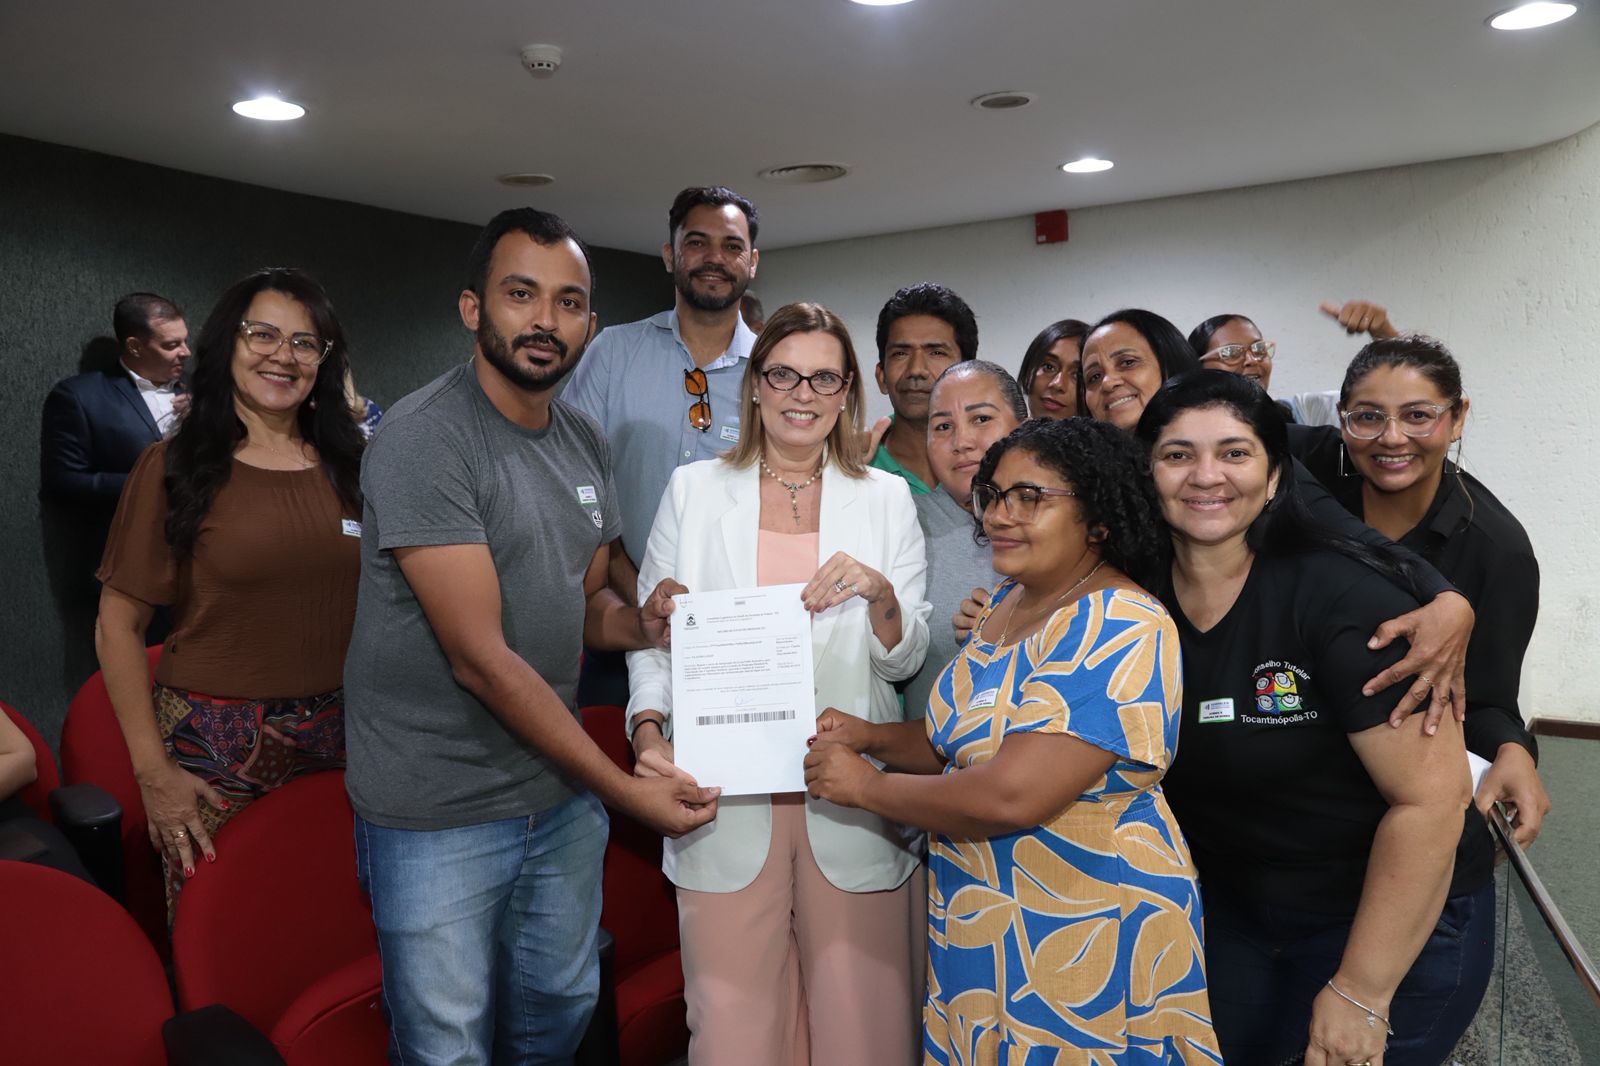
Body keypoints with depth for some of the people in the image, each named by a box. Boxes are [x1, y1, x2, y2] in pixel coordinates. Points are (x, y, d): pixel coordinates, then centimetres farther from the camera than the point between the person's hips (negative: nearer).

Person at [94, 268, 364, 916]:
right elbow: (118, 626, -3)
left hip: (340, 736, 3)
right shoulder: (173, 467, -2)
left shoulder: (347, 466, 8)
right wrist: (153, 769, -8)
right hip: (214, 744, -3)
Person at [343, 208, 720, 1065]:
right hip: (439, 812, -6)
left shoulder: (585, 444, 6)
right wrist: (623, 789, -18)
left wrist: (641, 622, -8)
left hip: (561, 792, 7)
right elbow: (480, 657, -21)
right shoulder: (423, 438, -18)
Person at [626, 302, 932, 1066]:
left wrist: (881, 596, -15)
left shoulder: (887, 499, 7)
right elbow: (651, 634, 4)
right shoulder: (693, 491, 6)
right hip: (724, 799, 0)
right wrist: (649, 732, -13)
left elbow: (905, 661, 6)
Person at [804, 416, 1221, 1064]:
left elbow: (1013, 796, -30)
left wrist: (868, 786, -17)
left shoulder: (1118, 630, -23)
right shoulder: (1009, 601, 6)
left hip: (1083, 937, -8)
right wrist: (869, 737, -1)